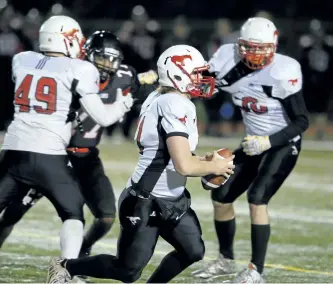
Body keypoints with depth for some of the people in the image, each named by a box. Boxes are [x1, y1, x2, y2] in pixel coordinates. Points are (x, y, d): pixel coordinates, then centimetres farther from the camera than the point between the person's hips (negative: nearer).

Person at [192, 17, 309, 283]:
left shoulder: (283, 72, -26)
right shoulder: (230, 61, -10)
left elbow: (301, 121, -20)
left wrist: (269, 141, -30)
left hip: (284, 144, -7)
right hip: (255, 143, 7)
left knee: (257, 197, -22)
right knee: (221, 195, 8)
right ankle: (226, 260, 28)